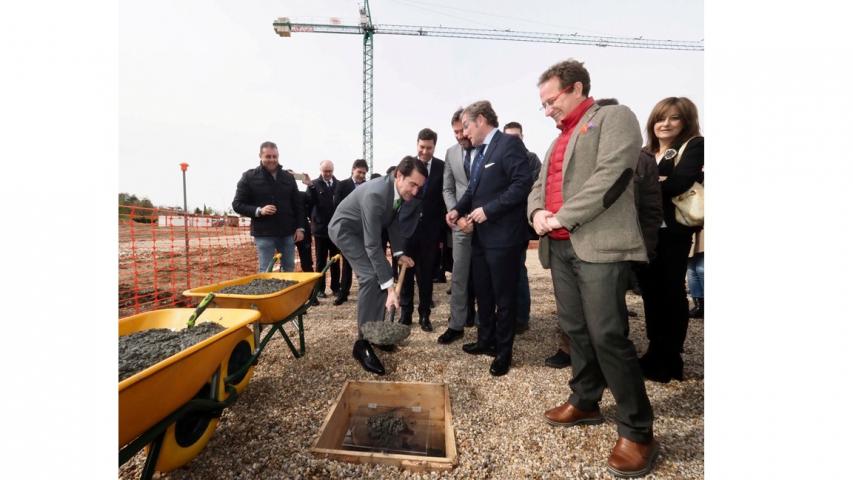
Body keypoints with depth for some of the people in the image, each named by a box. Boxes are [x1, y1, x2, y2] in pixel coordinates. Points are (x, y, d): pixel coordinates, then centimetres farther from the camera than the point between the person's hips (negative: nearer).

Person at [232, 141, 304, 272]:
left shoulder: (288, 177, 9)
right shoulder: (249, 177, -2)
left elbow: (297, 205, 12)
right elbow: (237, 204, -1)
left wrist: (299, 227, 4)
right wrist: (258, 211, -18)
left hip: (287, 233, 4)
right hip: (264, 234, -3)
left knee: (289, 269, 13)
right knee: (265, 272, 2)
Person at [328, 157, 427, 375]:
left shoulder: (401, 191, -13)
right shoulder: (375, 194, -38)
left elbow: (393, 221, 4)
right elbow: (372, 245, -38)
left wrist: (398, 253, -7)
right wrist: (390, 287, -38)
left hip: (366, 229, 8)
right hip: (345, 228, -8)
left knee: (382, 274, 4)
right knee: (371, 277, -21)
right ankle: (363, 343, -11)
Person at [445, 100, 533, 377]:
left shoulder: (509, 143, -10)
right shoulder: (480, 152, 16)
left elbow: (523, 183, -20)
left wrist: (488, 209, -21)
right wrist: (458, 209, 1)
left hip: (502, 235, -9)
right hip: (480, 235, 9)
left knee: (504, 296, 5)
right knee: (482, 292, 18)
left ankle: (503, 351, 22)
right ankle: (486, 341, 36)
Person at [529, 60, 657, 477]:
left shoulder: (614, 117, 2)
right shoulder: (559, 140, 25)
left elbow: (609, 177, -14)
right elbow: (539, 185, 20)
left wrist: (561, 218, -14)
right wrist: (537, 212, -2)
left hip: (598, 244, -7)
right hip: (560, 247, 8)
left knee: (607, 335, -8)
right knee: (576, 330, 13)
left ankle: (638, 431, 8)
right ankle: (584, 401, 30)